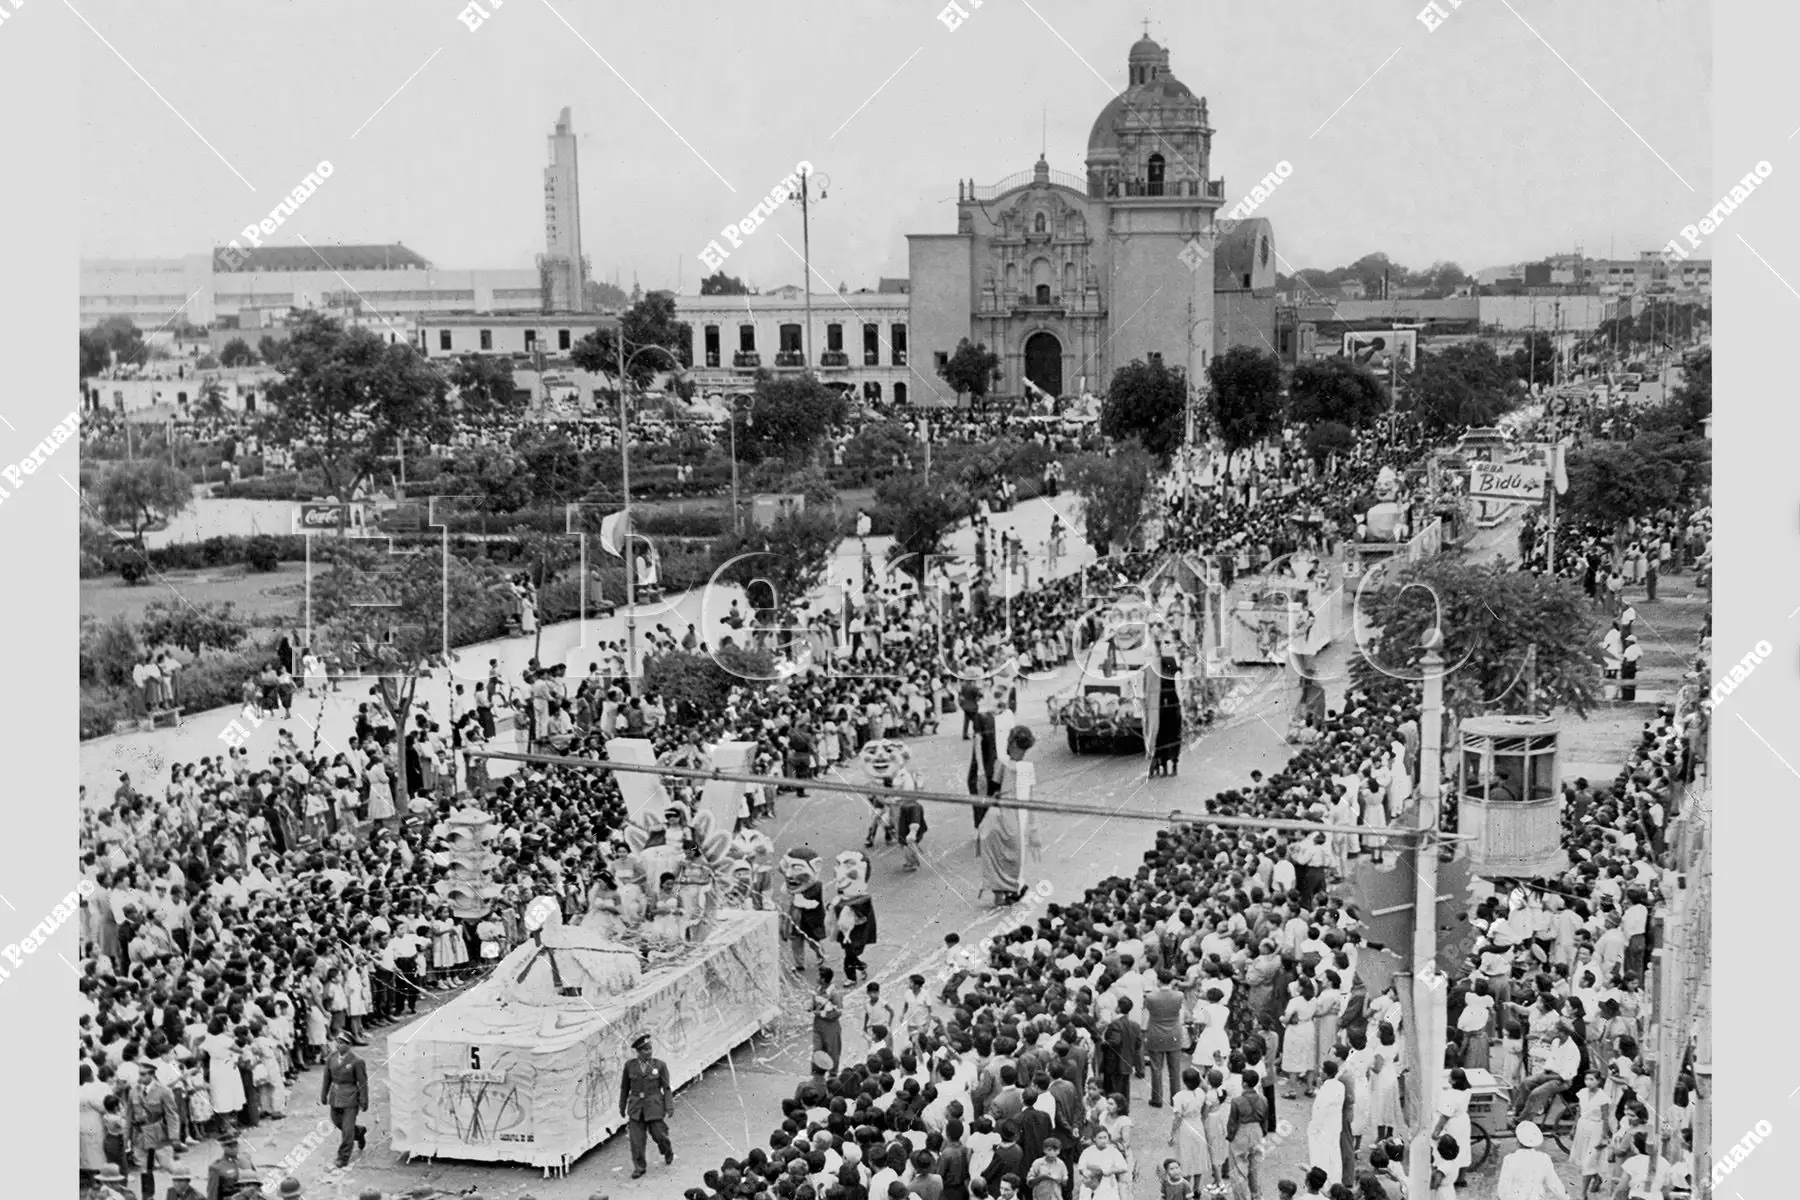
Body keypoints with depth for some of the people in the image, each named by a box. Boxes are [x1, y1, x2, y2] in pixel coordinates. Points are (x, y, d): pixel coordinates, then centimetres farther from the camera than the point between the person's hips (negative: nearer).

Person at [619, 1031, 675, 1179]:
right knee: (636, 1138, -2)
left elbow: (666, 1088, -2)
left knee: (659, 1134, 4)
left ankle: (668, 1152, 37)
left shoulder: (660, 1065, -5)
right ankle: (639, 1167, 11)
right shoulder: (630, 1065, 0)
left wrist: (669, 1107, -10)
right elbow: (624, 1088, 10)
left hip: (654, 1106, -1)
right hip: (636, 1106, 1)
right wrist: (622, 1106, 14)